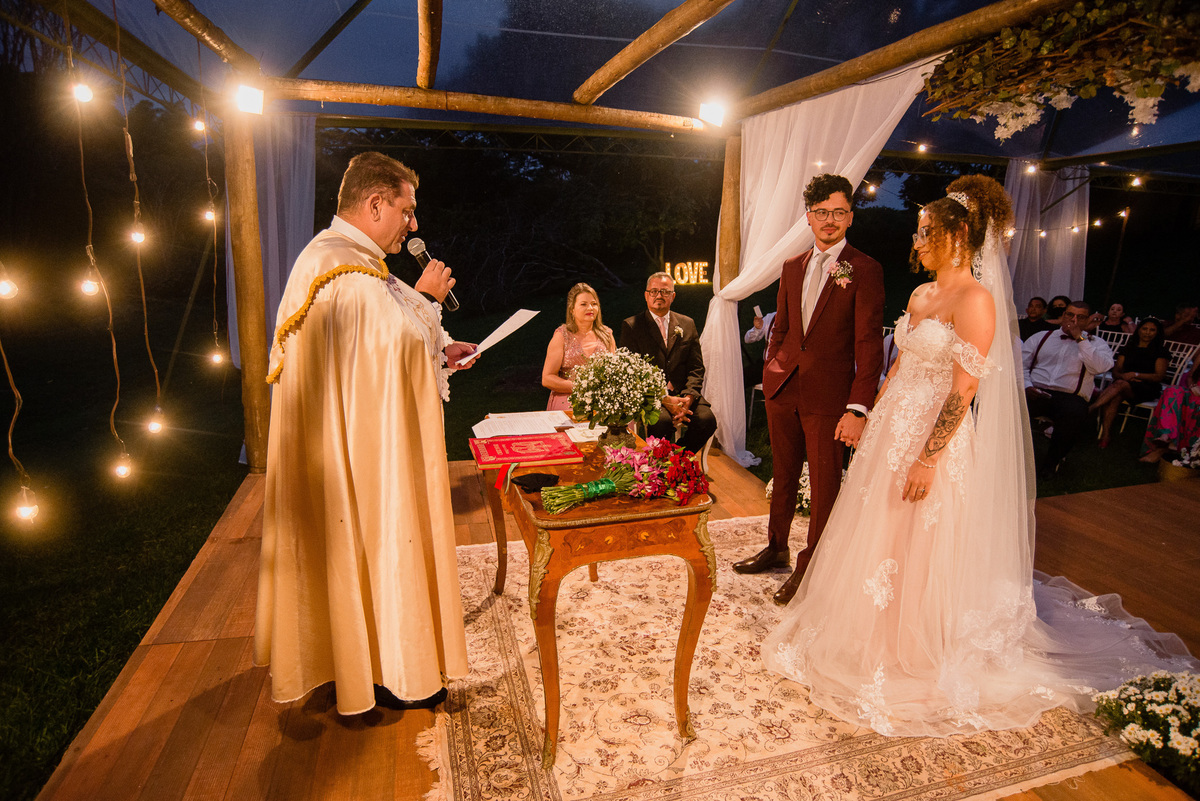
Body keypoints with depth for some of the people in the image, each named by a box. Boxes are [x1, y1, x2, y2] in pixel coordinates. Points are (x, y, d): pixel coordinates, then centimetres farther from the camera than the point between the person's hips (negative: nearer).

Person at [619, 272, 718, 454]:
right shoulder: (631, 326, 4)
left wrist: (688, 397, -11)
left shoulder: (687, 324, 15)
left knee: (707, 419, -24)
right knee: (662, 422, -34)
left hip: (683, 393, 3)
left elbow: (696, 368, 10)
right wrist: (664, 399, -16)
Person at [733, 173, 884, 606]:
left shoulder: (865, 270, -6)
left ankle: (810, 565, 25)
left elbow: (869, 344, -11)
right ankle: (776, 547, 36)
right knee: (783, 475, 17)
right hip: (784, 388, 5)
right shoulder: (792, 267, 11)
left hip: (828, 396, -5)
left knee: (824, 484, 7)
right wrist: (770, 374, 11)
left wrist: (858, 408, -17)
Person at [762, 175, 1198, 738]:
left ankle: (921, 660, 27)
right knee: (876, 540, 17)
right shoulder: (921, 295, 10)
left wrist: (929, 459, -22)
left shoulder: (976, 299, -15)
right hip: (892, 432, 8)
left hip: (936, 441, -8)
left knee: (923, 552, 5)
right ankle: (874, 641, 38)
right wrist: (873, 420, 16)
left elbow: (964, 390, -20)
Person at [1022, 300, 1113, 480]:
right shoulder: (1041, 337, 21)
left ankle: (1053, 460, -13)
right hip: (1036, 393, 1)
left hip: (1070, 396, -1)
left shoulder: (1096, 343, 16)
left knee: (1074, 413, -38)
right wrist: (1026, 385, -6)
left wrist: (1080, 338, -6)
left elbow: (1101, 367, -6)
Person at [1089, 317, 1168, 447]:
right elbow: (1115, 371, 13)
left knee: (1120, 384, -37)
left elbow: (1159, 376, -1)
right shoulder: (1128, 348, 20)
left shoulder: (1160, 351, 10)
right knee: (1115, 395, -35)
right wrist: (1124, 376, -10)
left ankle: (1090, 409, -48)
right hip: (1125, 384, 3)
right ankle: (1105, 434, -47)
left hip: (1147, 389, -3)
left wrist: (1136, 375, -14)